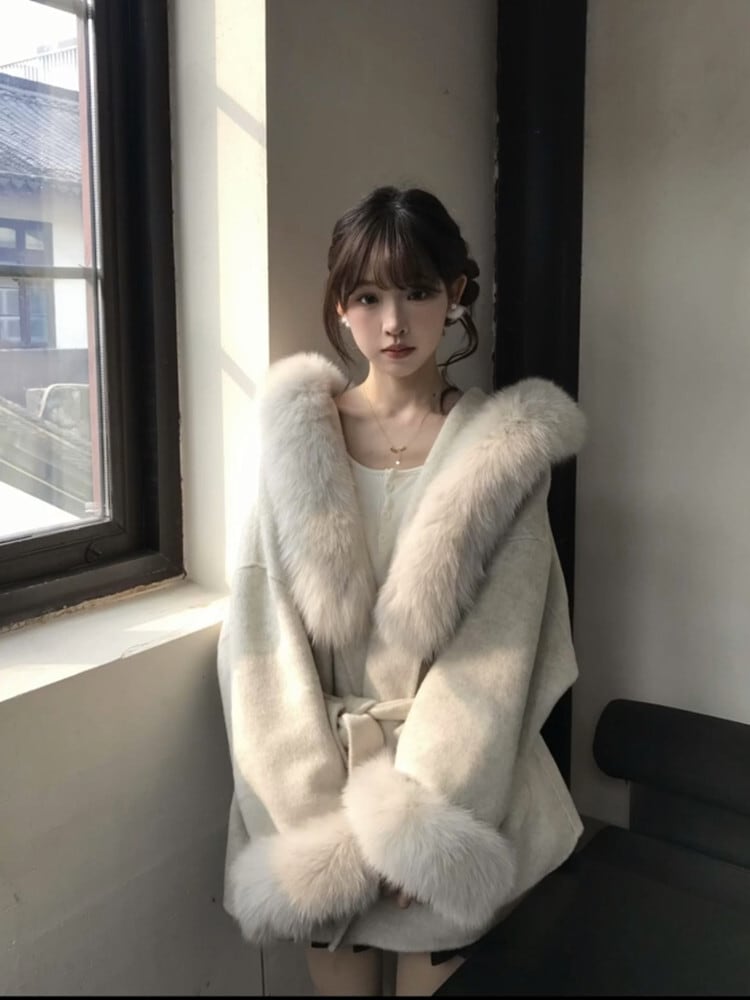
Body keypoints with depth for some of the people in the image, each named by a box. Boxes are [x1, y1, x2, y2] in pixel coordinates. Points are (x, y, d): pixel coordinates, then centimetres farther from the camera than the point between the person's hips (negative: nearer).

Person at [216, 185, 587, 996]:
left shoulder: (504, 446, -7)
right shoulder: (297, 436, -3)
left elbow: (495, 656, -9)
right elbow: (261, 634, -5)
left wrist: (408, 818, -14)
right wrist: (319, 809, -11)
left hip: (454, 786, -1)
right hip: (320, 776, 2)